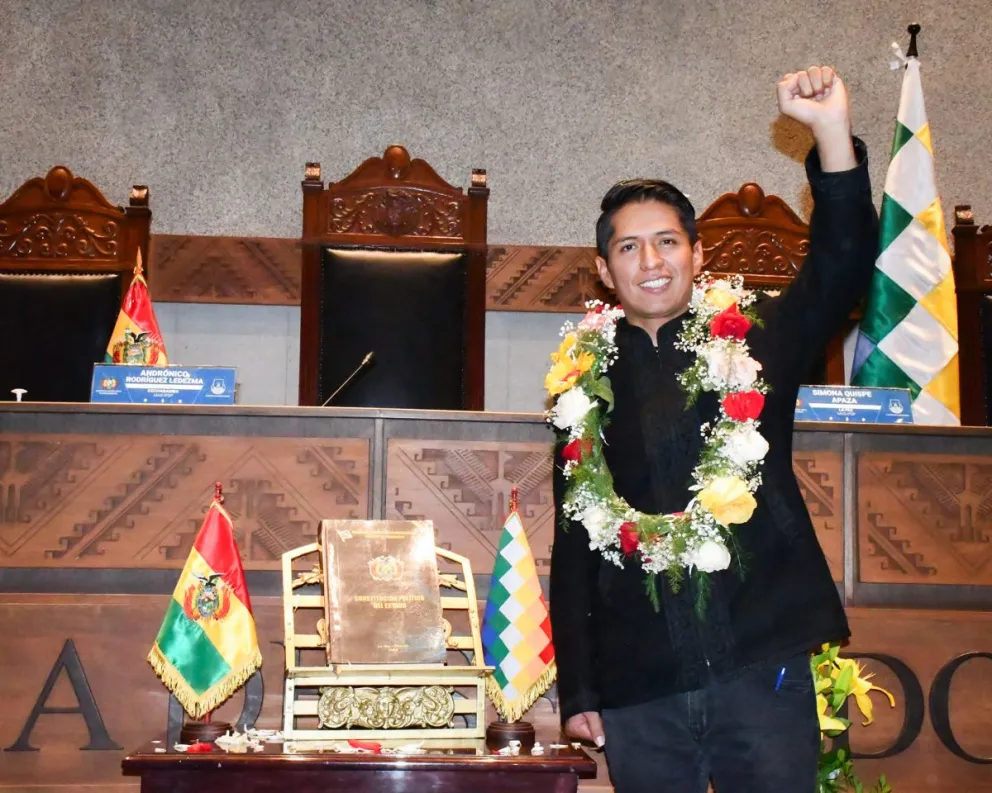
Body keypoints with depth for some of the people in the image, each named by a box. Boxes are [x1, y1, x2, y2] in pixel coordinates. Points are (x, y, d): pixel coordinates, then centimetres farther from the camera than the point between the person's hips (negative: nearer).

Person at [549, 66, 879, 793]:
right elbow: (573, 546, 11)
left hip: (761, 665, -1)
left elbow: (842, 269, -10)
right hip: (638, 689, 1)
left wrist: (833, 132, -22)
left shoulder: (753, 347, 6)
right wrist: (577, 690, 6)